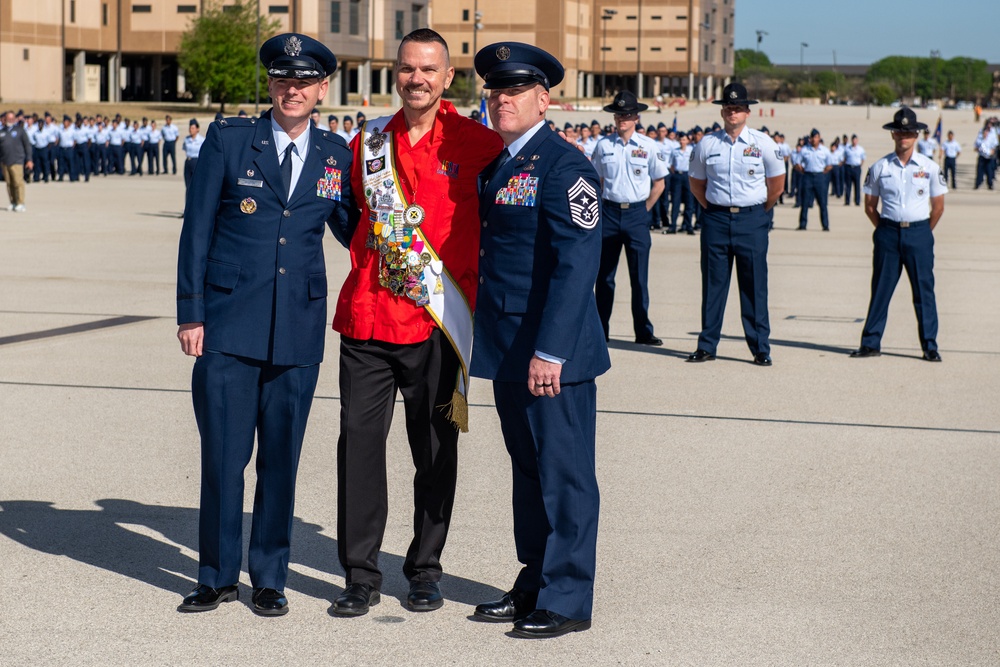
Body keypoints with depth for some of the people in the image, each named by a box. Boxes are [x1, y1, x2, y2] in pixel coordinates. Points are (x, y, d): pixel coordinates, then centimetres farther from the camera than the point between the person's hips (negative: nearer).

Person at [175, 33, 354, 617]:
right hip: (228, 324, -2)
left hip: (298, 328, 2)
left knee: (281, 457, 7)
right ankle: (218, 575, 16)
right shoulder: (228, 141, 0)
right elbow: (197, 231, 1)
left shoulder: (335, 155, 7)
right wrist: (191, 313, -3)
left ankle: (269, 578, 19)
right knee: (223, 453, 1)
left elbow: (350, 228, 16)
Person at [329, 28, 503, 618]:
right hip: (368, 314, 3)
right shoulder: (370, 141, 8)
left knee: (435, 451, 6)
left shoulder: (473, 142, -3)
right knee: (359, 439, 0)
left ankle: (426, 569, 20)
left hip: (437, 321, -3)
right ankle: (362, 574, 9)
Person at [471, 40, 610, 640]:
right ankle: (534, 585, 26)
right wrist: (491, 342, 14)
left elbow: (576, 263, -20)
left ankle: (567, 601, 7)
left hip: (554, 352, -9)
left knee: (564, 475, 0)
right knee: (528, 470, 16)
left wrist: (550, 351, -24)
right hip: (508, 351, 9)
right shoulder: (494, 164, 15)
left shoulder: (564, 165, -13)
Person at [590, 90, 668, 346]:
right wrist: (601, 208, 6)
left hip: (637, 213, -1)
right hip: (609, 212, 1)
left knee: (639, 276, 0)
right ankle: (600, 330, 12)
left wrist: (644, 210, 3)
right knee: (604, 275, 5)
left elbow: (659, 183, 7)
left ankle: (643, 331, 6)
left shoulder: (649, 146, 0)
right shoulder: (603, 145, 3)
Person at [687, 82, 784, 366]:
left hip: (752, 220, -1)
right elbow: (696, 183, 16)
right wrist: (714, 209, 11)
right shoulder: (707, 144, 5)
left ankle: (761, 349, 5)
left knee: (754, 286, 0)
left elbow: (777, 183, 10)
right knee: (712, 284, 3)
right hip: (716, 220, 1)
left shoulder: (763, 143, 2)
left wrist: (760, 212, 10)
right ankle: (706, 346, 9)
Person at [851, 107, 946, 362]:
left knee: (924, 290, 1)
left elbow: (938, 206, 8)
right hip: (888, 232, 1)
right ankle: (871, 343, 9)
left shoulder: (929, 167, 3)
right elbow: (869, 206, 10)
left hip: (919, 233, -1)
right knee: (880, 289, 3)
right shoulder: (880, 167, 4)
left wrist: (923, 233, 8)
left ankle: (930, 346, 7)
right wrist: (884, 230, 6)